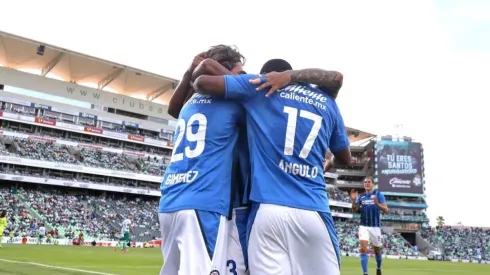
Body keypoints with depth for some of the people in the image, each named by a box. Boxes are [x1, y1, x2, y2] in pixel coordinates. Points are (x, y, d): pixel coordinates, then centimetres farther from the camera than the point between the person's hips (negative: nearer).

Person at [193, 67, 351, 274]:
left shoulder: (259, 87, 9)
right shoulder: (327, 102, 17)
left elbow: (203, 82, 5)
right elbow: (346, 159, 27)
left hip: (268, 210, -2)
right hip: (313, 212, 2)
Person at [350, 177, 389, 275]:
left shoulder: (378, 194, -3)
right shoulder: (361, 196, 7)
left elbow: (386, 210, -10)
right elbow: (354, 210, 4)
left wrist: (377, 204, -28)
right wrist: (353, 200, -14)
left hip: (375, 226, -1)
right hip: (364, 226, 2)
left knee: (377, 250, 12)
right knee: (363, 249, -14)